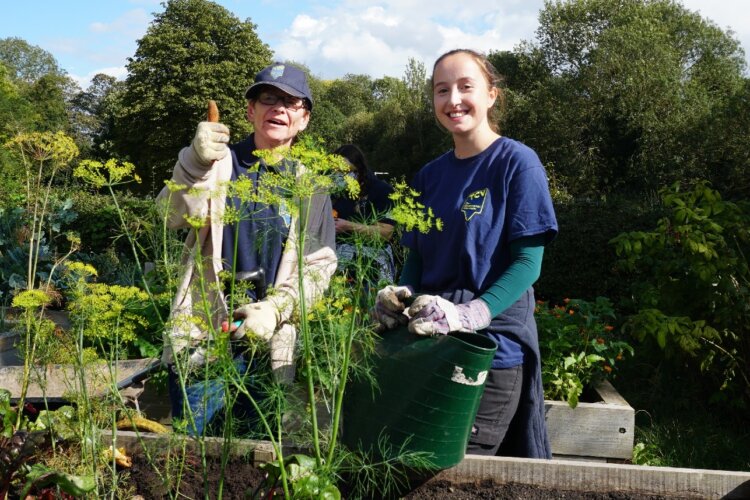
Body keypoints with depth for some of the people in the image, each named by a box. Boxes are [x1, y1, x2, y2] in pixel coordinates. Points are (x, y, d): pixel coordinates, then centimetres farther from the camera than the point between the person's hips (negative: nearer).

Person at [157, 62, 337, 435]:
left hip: (271, 342, 2)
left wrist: (275, 308, -13)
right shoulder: (221, 162, 3)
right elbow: (175, 216, -14)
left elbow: (320, 266, 3)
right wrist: (196, 162, -32)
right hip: (203, 334, -2)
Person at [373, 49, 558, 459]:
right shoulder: (430, 175, 10)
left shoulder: (517, 162, -7)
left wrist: (470, 314, -25)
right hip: (429, 342, 6)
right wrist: (402, 297, -7)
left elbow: (527, 261, -12)